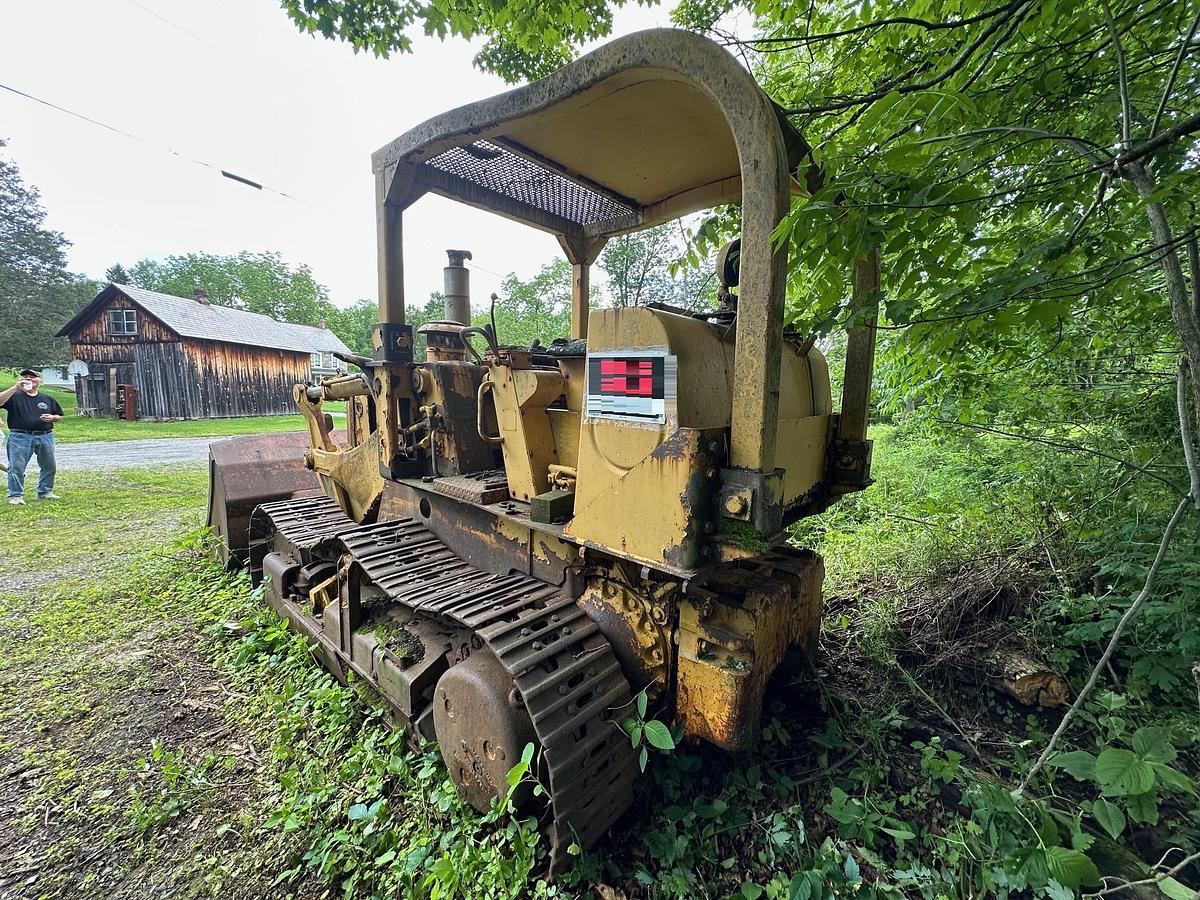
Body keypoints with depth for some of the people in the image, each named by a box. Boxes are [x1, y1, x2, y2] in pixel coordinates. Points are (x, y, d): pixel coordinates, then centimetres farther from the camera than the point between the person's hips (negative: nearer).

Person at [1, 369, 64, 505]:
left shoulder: (47, 399, 13)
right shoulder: (15, 396, 3)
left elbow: (59, 415, 19)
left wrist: (52, 418, -4)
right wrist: (15, 388, -19)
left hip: (45, 437, 3)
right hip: (20, 437, -3)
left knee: (49, 466, 10)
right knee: (16, 467, -4)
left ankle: (45, 491, 23)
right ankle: (15, 495, 3)